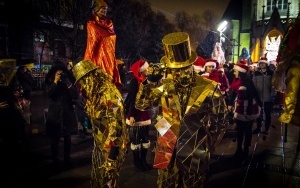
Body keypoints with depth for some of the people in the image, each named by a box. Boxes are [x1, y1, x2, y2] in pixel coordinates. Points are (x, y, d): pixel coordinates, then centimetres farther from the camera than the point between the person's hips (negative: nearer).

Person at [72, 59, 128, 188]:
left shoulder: (109, 93, -23)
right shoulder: (96, 93, 6)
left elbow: (115, 127, -26)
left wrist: (111, 157, -24)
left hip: (110, 148, -8)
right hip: (100, 146, 9)